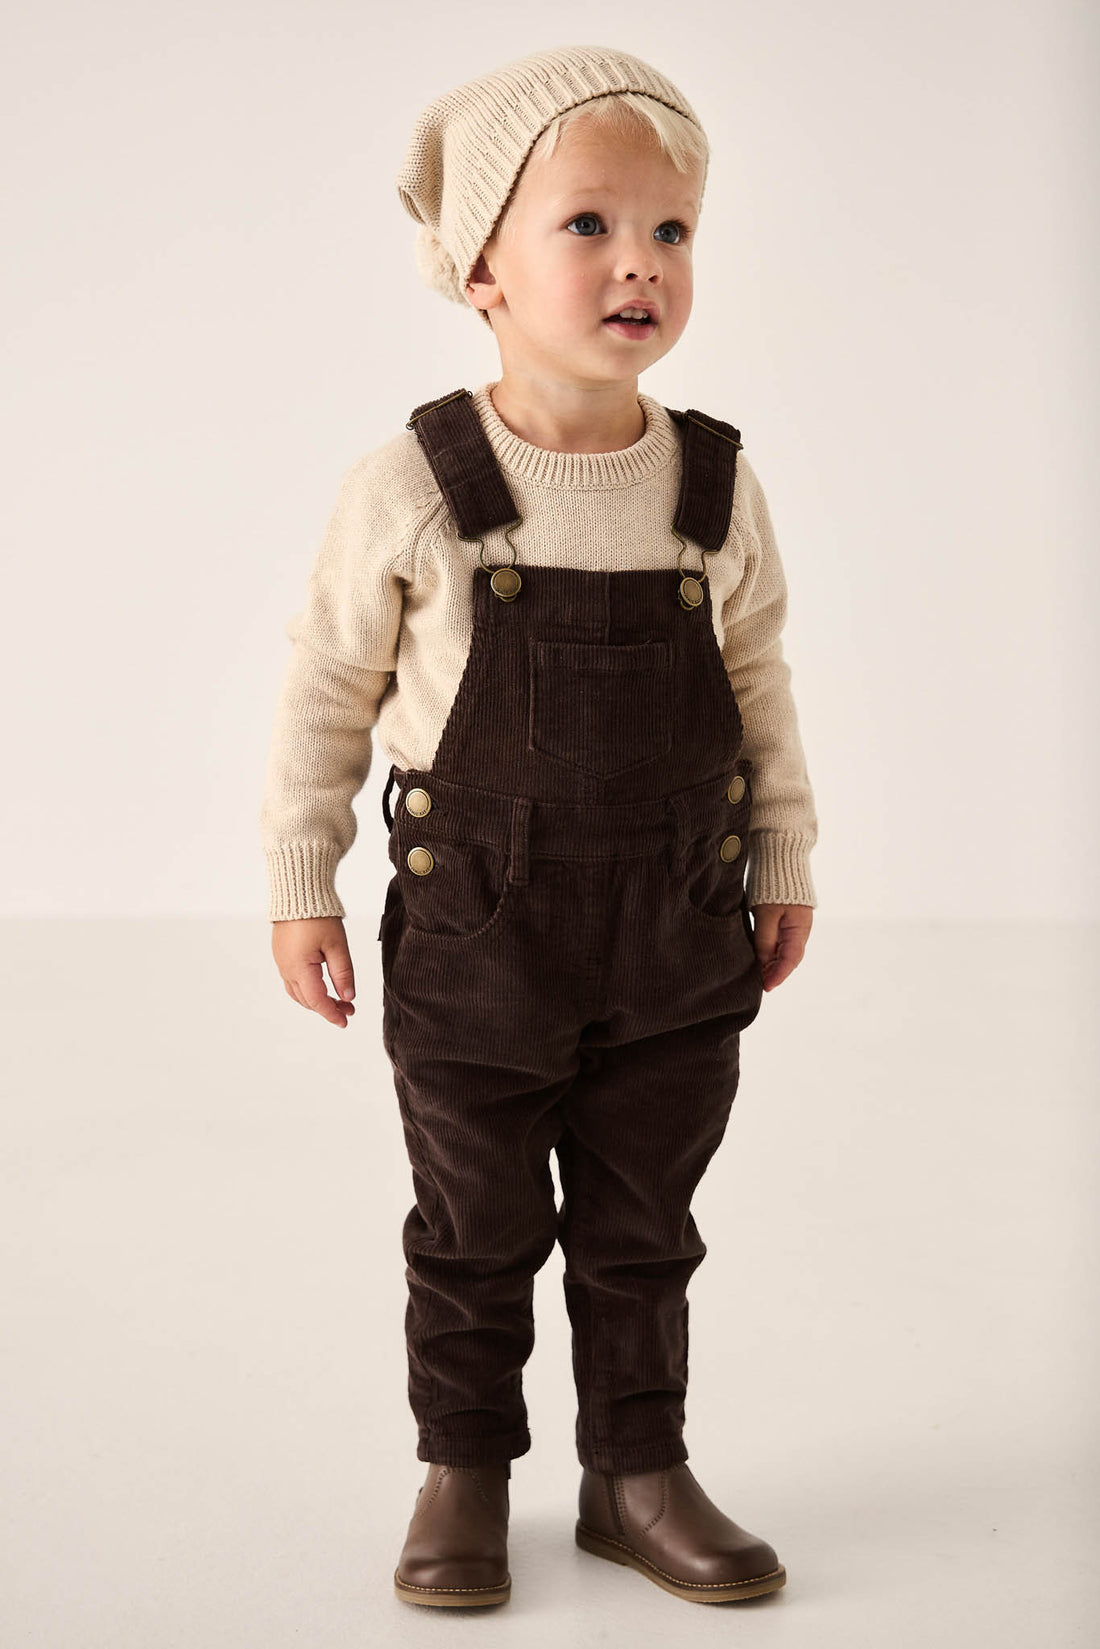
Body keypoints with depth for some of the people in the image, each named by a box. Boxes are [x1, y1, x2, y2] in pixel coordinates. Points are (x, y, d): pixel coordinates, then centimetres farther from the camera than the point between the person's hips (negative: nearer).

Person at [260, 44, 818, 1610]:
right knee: (475, 1238, 12)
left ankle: (639, 1475, 31)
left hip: (677, 945, 2)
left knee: (642, 1235, 14)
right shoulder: (412, 485, -11)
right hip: (473, 943, -2)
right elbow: (327, 690, -2)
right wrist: (302, 887, 0)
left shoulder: (717, 485, -3)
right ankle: (464, 1470, 31)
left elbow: (759, 681, 10)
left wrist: (785, 860, 12)